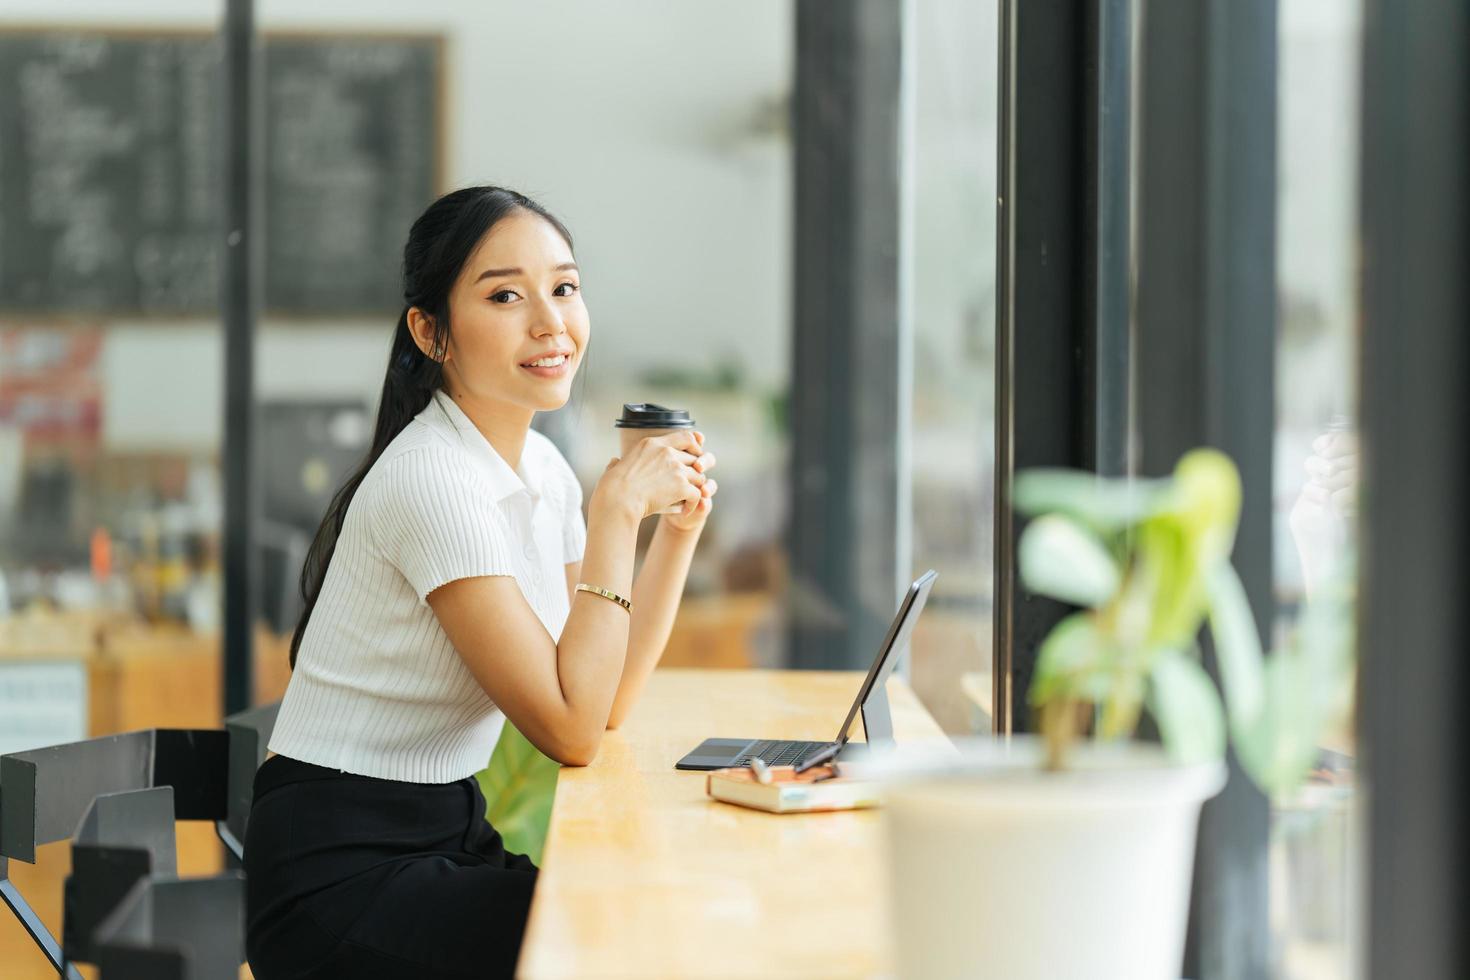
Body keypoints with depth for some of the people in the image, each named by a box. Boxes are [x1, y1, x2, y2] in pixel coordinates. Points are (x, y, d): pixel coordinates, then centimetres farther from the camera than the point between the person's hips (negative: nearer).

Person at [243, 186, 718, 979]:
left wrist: (680, 526, 0)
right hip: (339, 878, -8)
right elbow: (570, 732, -21)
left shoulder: (543, 468, 7)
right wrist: (616, 510, -20)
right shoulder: (433, 478, -19)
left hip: (448, 839, 8)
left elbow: (608, 702, 6)